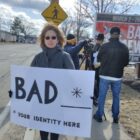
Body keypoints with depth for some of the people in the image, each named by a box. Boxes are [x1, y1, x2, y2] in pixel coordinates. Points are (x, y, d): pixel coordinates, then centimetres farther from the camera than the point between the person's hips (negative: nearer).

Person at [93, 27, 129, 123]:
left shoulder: (105, 46, -9)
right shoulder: (124, 47, -5)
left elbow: (99, 59, 5)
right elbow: (126, 62, 5)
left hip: (105, 75, -1)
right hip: (118, 76, 1)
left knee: (102, 96, 9)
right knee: (116, 96, 13)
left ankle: (99, 116, 17)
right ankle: (115, 117, 19)